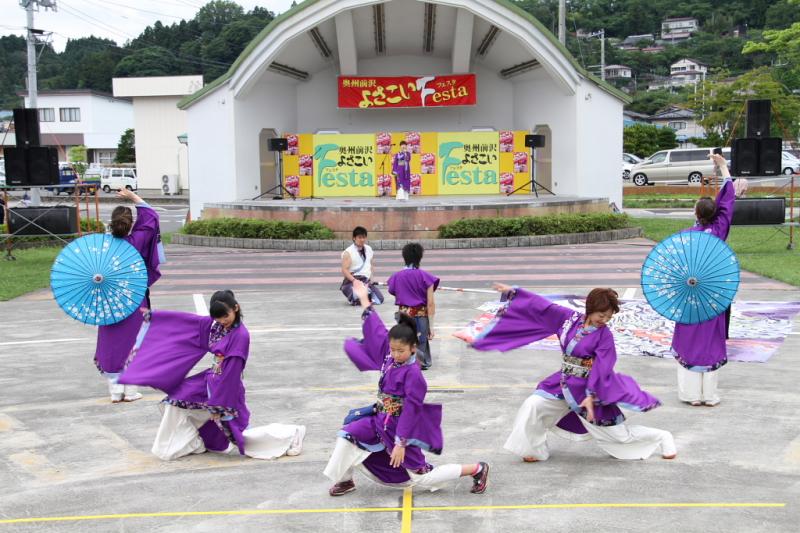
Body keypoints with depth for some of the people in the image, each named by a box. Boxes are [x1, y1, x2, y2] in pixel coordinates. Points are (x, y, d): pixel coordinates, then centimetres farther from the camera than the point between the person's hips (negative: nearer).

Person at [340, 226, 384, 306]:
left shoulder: (369, 249, 13)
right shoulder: (348, 252, -6)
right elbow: (344, 270, -12)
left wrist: (371, 278, 5)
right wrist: (355, 281, -24)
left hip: (367, 281, 6)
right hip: (352, 280, -5)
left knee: (379, 299, -12)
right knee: (359, 301, -31)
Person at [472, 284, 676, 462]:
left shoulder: (605, 335, -15)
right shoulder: (569, 317, -4)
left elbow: (602, 368, -19)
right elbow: (542, 306, 1)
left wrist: (591, 395, -27)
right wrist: (513, 292, 4)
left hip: (588, 387, -5)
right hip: (564, 383, 5)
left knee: (618, 433, 4)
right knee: (532, 406, -7)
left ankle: (662, 438, 26)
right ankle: (536, 450, 11)